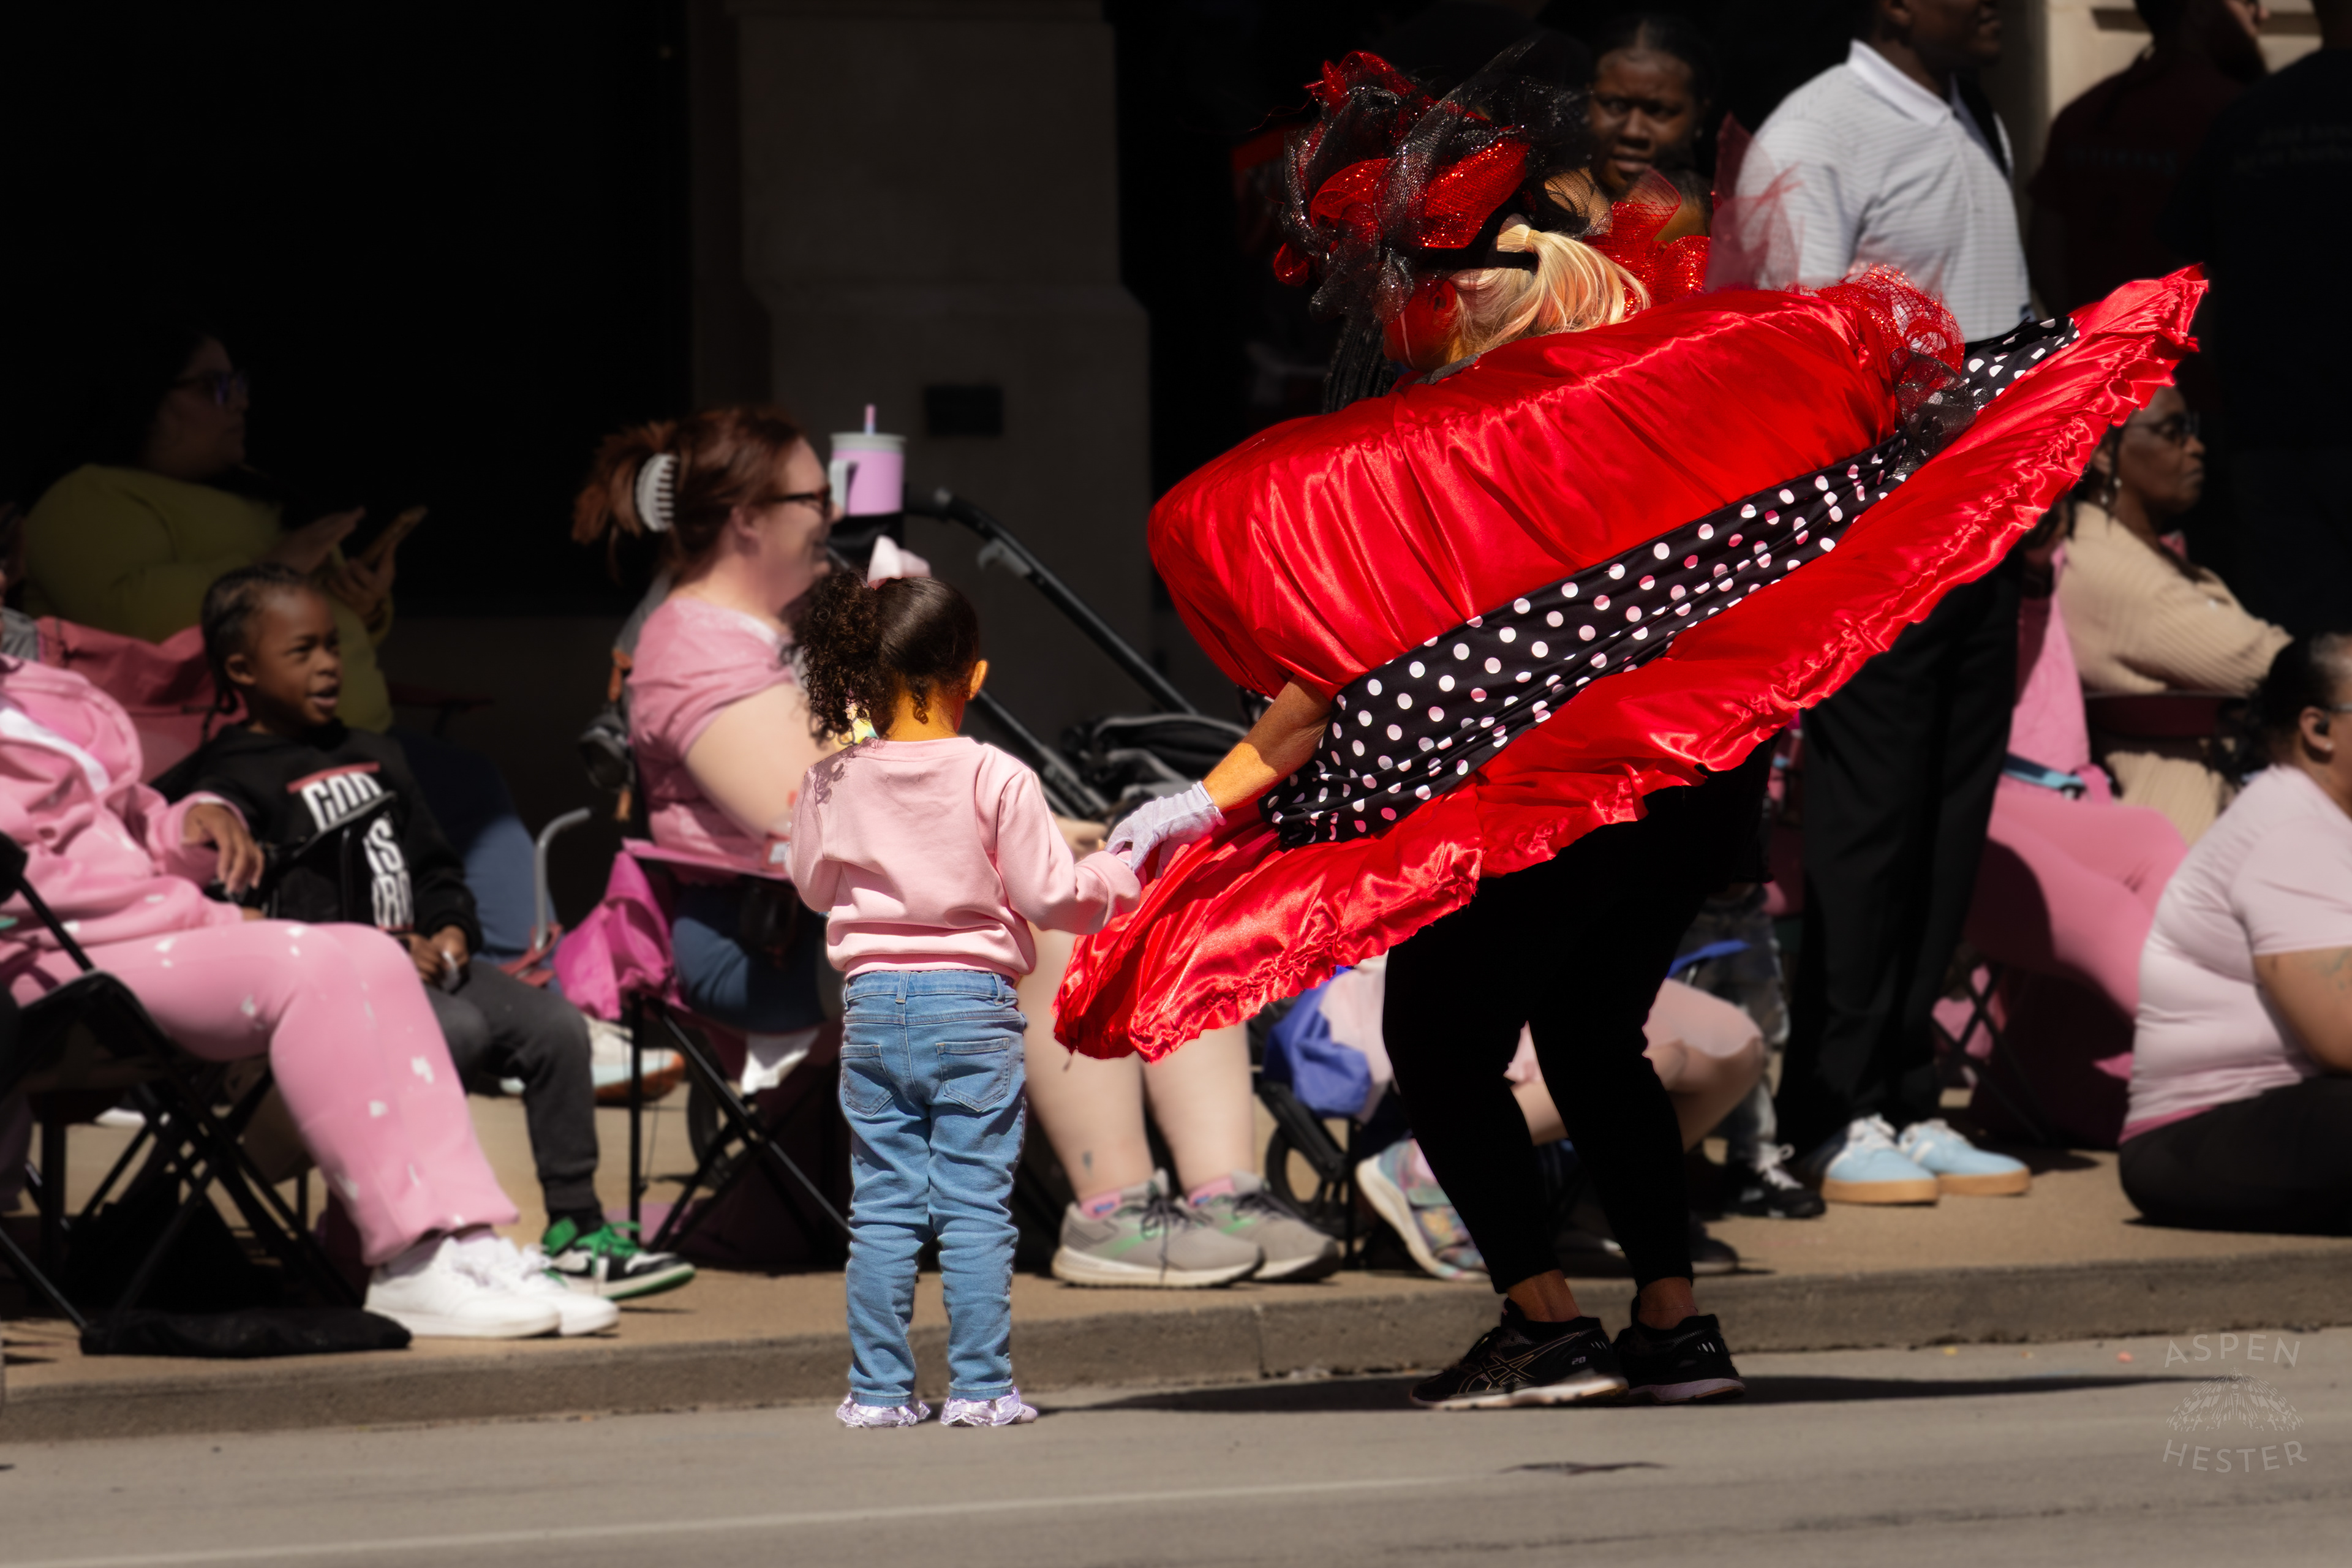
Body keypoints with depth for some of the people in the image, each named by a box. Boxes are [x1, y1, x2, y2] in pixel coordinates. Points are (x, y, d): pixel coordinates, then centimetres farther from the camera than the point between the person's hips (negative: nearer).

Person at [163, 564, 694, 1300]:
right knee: (455, 1029, -32)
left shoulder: (370, 759, 24)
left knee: (555, 1023, -9)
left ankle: (576, 1225, -5)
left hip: (414, 960, 8)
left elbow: (435, 868, 29)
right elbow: (244, 920, -16)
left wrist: (451, 930, 5)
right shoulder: (228, 785, -4)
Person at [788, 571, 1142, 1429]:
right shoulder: (995, 780, -9)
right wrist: (1121, 873, 13)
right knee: (976, 1210, 2)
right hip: (973, 1007, -3)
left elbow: (814, 884, 15)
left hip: (873, 1004, 3)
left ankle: (878, 1387, 7)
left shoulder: (832, 786, 0)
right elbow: (1049, 896, -5)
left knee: (882, 1210, 8)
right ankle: (979, 1385, 1)